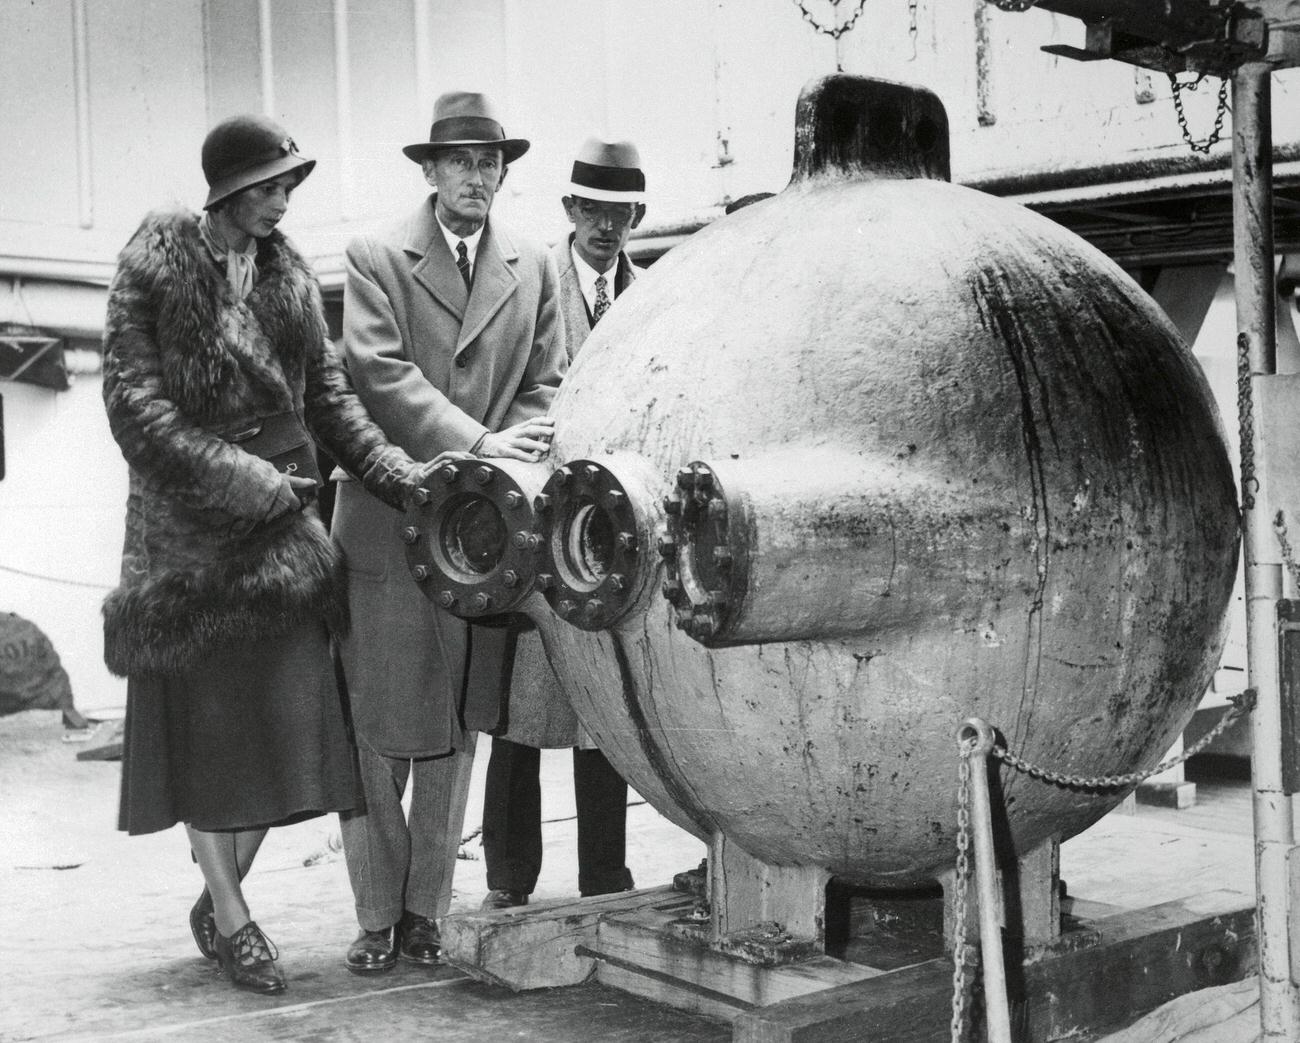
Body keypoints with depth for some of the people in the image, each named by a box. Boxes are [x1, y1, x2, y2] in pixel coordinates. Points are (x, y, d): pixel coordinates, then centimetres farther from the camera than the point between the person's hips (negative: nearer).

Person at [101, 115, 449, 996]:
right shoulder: (154, 268, -3)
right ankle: (229, 915, 15)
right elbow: (133, 401, -9)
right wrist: (237, 478, -16)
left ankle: (221, 899, 20)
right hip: (189, 525, -4)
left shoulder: (291, 276, 11)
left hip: (280, 524, 4)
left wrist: (394, 471, -6)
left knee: (283, 715, 2)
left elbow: (328, 392, 8)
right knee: (204, 715, 2)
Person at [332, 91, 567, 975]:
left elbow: (545, 384, 11)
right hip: (388, 527, -3)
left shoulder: (533, 268, 14)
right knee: (374, 732, -1)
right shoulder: (377, 259, 3)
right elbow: (380, 373, -8)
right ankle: (378, 917, 10)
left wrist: (511, 456, -9)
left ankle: (426, 910, 17)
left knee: (456, 731, 7)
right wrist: (474, 444, -17)